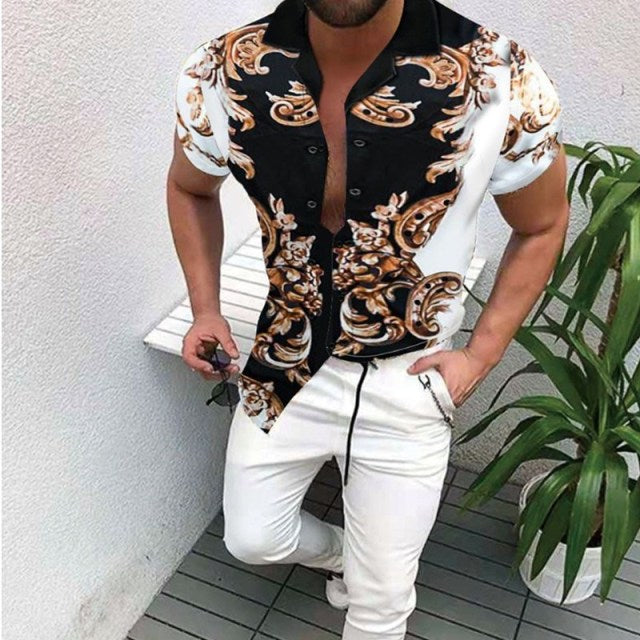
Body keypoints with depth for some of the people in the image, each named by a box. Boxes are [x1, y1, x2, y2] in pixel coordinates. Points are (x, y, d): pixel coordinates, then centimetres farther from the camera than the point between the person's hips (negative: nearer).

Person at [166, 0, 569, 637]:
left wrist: (482, 355, -8)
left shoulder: (504, 84, -23)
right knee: (253, 538, 22)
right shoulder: (218, 74, -16)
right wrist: (205, 309, -1)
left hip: (408, 383, -2)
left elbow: (541, 226, -3)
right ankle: (338, 551, 54)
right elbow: (190, 189, 7)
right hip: (286, 365, 3)